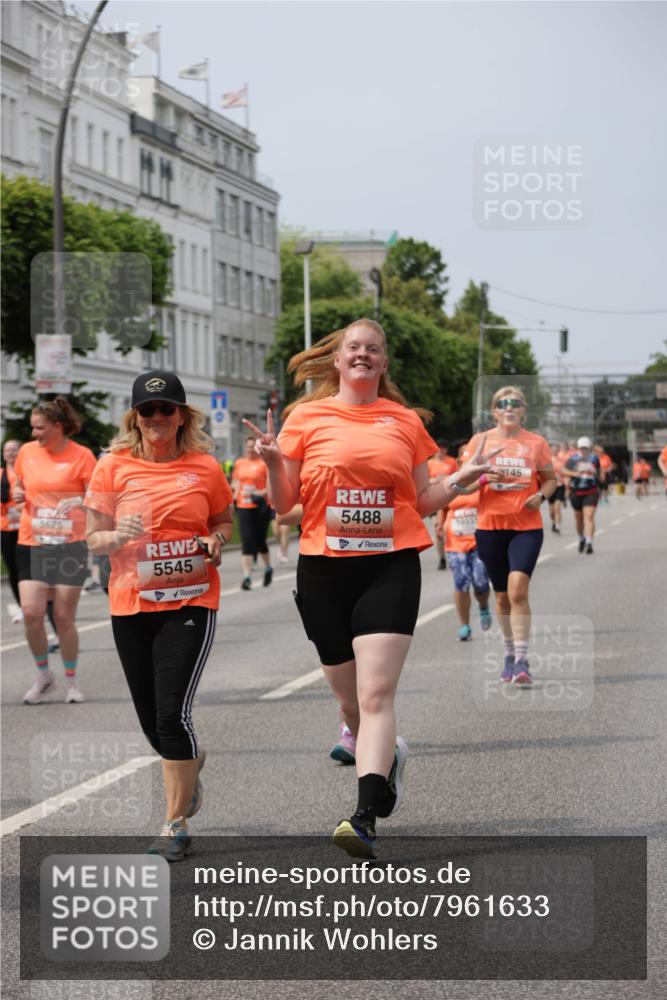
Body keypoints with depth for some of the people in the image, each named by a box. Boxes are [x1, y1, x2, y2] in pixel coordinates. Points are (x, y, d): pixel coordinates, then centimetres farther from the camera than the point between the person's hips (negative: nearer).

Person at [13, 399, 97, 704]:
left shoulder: (81, 456, -5)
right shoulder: (26, 452, 6)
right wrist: (17, 494, 0)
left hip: (69, 545, -3)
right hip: (31, 544, 3)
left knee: (64, 618, 2)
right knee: (31, 612, -9)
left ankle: (71, 682, 19)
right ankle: (43, 675, 14)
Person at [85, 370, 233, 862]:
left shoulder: (205, 467, 1)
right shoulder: (114, 466, 1)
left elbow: (225, 522, 16)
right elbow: (93, 539, 4)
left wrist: (216, 541, -6)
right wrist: (118, 536, -17)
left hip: (191, 603, -2)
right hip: (131, 605, 2)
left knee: (172, 711, -13)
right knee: (151, 717, 12)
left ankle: (176, 825, -3)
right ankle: (190, 760, 47)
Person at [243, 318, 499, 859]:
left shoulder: (405, 420, 9)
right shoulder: (306, 417, 6)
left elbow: (422, 502, 15)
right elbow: (285, 503, 5)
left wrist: (459, 481, -2)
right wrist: (273, 462, -13)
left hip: (391, 566, -1)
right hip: (323, 569, 1)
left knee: (376, 693, -15)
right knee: (351, 700, 11)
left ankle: (365, 817, -22)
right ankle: (389, 755, 43)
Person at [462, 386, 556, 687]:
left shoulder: (536, 443, 3)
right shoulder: (479, 442, 4)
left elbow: (550, 479, 12)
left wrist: (541, 495, -9)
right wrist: (483, 479, -14)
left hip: (527, 527, -2)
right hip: (490, 526, 2)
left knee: (518, 589, -18)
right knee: (502, 595, 10)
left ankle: (522, 660, -16)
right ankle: (509, 654, 27)